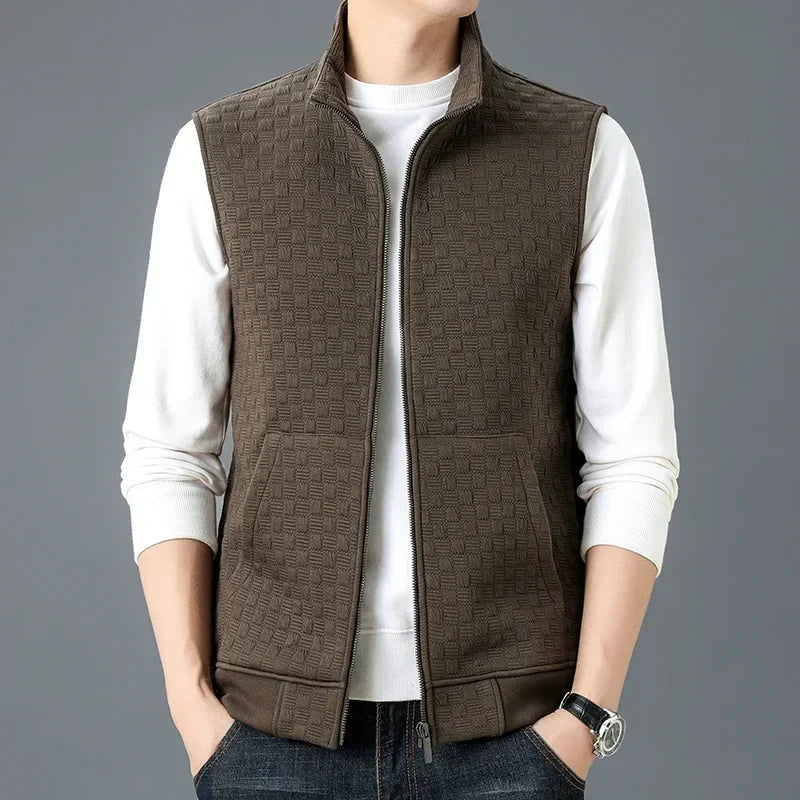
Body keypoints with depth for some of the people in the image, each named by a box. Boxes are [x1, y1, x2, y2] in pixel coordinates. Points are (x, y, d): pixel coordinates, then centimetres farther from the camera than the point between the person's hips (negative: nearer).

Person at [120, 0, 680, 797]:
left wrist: (588, 717, -10)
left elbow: (632, 460, -2)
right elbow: (168, 454, 2)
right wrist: (192, 706, -6)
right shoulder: (219, 152, 1)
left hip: (500, 721, 0)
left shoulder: (585, 153, -1)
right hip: (287, 722, 1)